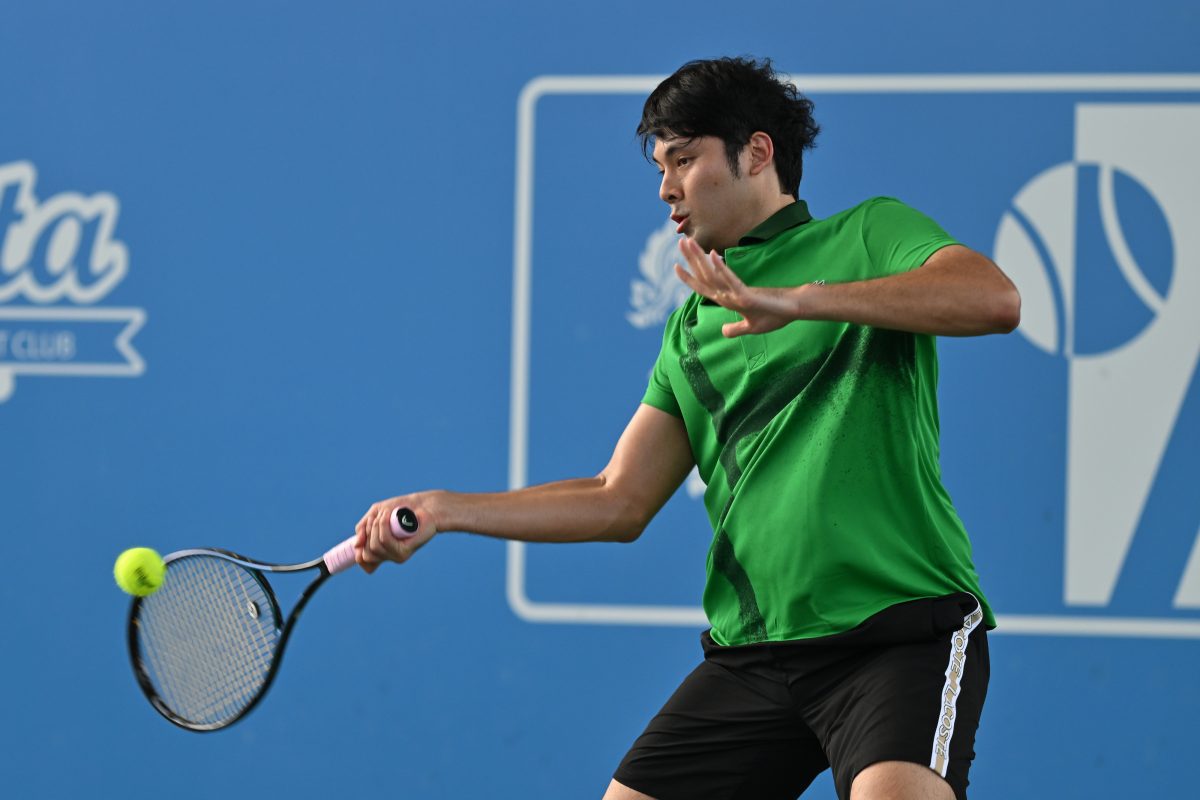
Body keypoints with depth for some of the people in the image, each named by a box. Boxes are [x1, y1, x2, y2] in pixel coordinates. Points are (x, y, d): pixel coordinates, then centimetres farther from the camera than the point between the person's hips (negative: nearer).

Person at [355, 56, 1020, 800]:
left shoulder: (871, 234, 4)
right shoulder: (690, 332, 22)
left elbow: (994, 298, -16)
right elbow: (620, 503, 21)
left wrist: (797, 300, -24)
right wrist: (442, 509, 12)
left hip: (904, 631, -6)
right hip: (753, 650, 6)